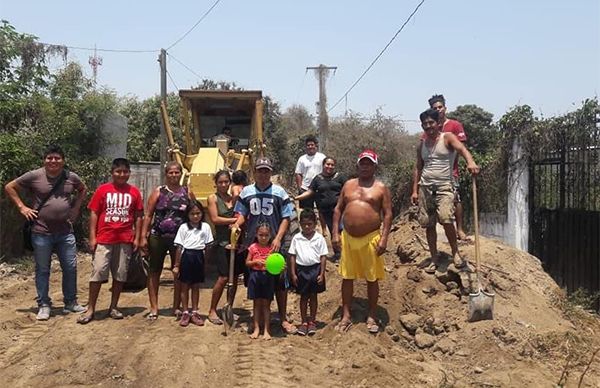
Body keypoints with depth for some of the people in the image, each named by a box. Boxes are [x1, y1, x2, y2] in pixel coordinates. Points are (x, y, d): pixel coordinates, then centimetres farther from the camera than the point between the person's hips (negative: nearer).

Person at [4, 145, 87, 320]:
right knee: (42, 270, 7)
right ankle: (43, 305, 18)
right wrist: (21, 207, -3)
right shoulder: (34, 176, -6)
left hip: (65, 233, 3)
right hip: (42, 233, -2)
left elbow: (82, 189, 22)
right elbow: (9, 187, 4)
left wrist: (76, 207, 9)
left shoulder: (71, 177, 1)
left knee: (70, 268, 8)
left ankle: (71, 302, 22)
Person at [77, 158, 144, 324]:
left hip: (125, 240, 2)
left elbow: (138, 216, 7)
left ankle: (113, 307, 20)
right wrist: (92, 237, -4)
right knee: (98, 272, -2)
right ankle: (91, 309, 6)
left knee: (120, 274, 8)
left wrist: (137, 238, 2)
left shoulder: (134, 192, 4)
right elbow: (94, 214, 1)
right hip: (104, 239, -2)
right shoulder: (103, 190, 1)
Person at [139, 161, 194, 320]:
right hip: (157, 237, 0)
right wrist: (143, 237, -6)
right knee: (154, 272, 4)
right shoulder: (159, 192, 3)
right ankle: (154, 308, 14)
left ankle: (176, 307, 20)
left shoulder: (188, 193, 6)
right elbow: (148, 215, 1)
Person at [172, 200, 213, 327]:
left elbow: (208, 246, 4)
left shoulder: (205, 227, 1)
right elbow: (179, 247, -1)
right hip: (186, 256, -1)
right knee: (185, 286, 7)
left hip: (199, 257, 1)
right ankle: (185, 313, 17)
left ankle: (194, 312, 21)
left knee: (196, 286, 11)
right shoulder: (183, 227, -2)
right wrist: (176, 265, -2)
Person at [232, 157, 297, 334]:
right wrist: (237, 224, -11)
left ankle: (283, 318, 13)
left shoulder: (279, 192, 1)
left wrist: (278, 238, -11)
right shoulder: (246, 192, 6)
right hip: (252, 244, 2)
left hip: (274, 244, -1)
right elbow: (241, 215, 11)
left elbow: (286, 219, 1)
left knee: (281, 281, 0)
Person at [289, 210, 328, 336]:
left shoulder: (319, 238, -4)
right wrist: (293, 274, -2)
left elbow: (323, 257, -2)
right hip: (301, 269, 1)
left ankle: (312, 321, 21)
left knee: (313, 295, 9)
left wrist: (321, 274, -6)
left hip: (315, 269, -1)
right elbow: (292, 256, 2)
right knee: (303, 296, 10)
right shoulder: (296, 238, -1)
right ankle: (304, 322, 19)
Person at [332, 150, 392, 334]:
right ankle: (346, 315, 18)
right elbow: (338, 209, 11)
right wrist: (335, 233, 2)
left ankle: (371, 317, 18)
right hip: (348, 238, 3)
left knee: (372, 279, 5)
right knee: (347, 277, 8)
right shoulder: (348, 184, 10)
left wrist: (384, 238, -13)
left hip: (370, 238, -3)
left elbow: (387, 214, -4)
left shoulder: (381, 187, 0)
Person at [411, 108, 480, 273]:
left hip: (444, 186, -5)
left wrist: (470, 162, -43)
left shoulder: (447, 138, -2)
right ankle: (434, 259, 17)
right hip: (425, 187, 5)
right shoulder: (422, 145, 13)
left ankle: (455, 252, -2)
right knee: (428, 224, 5)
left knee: (445, 218, -22)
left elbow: (462, 148, -22)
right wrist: (415, 190, 10)